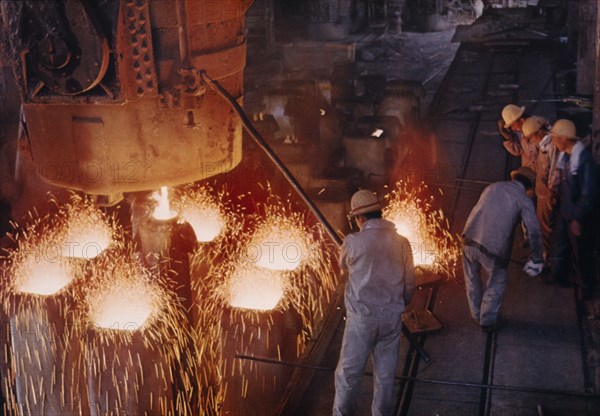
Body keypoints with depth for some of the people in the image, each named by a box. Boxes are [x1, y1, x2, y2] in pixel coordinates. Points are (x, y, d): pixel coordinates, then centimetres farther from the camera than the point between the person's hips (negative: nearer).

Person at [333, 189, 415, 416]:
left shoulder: (354, 241, -11)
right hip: (392, 317, 3)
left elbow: (344, 267, 11)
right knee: (385, 374, 15)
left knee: (349, 372, 10)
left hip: (362, 316, -3)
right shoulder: (401, 242, -2)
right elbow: (409, 284, 5)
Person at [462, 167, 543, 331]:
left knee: (472, 280, 26)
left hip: (469, 239, 5)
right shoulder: (524, 200, 2)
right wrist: (536, 259, 7)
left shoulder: (493, 187, 17)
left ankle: (477, 315, 42)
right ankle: (487, 321, 31)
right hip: (492, 248, -5)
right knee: (496, 284, 20)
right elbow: (534, 231, -4)